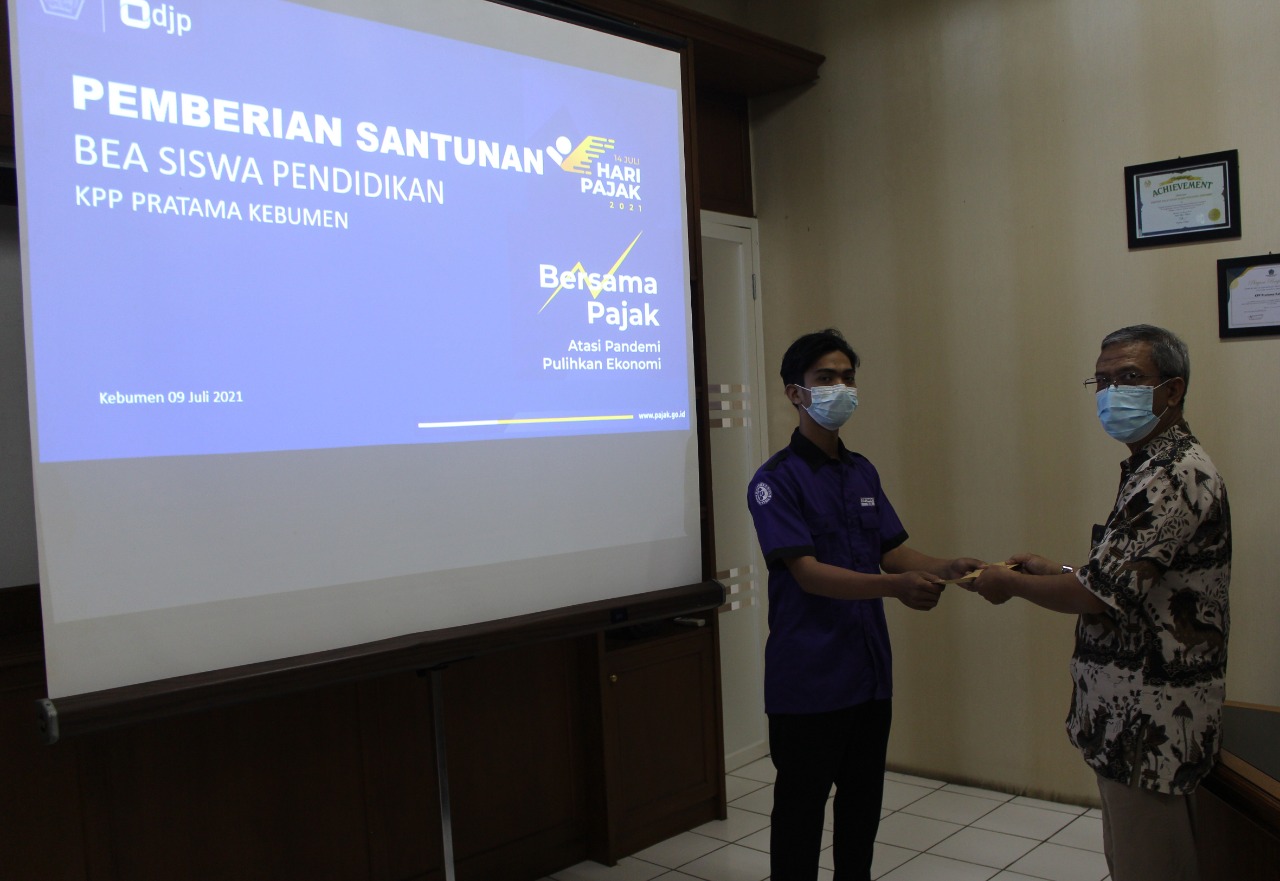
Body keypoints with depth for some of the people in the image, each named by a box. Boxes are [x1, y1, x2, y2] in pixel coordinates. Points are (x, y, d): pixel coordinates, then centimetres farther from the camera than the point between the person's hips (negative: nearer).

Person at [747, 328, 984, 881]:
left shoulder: (862, 473, 12)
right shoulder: (776, 479, -11)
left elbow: (892, 551, 10)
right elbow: (807, 572, -20)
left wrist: (947, 568, -10)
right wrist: (896, 587, -32)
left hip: (869, 670, 7)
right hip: (807, 680, -6)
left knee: (863, 800, 17)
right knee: (801, 807, 5)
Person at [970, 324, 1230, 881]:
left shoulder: (1176, 476, -20)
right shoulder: (1152, 469, 14)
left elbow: (1099, 594, -22)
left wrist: (1011, 583, -7)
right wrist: (1054, 570, 11)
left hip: (1150, 721, -10)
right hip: (1129, 715, 10)